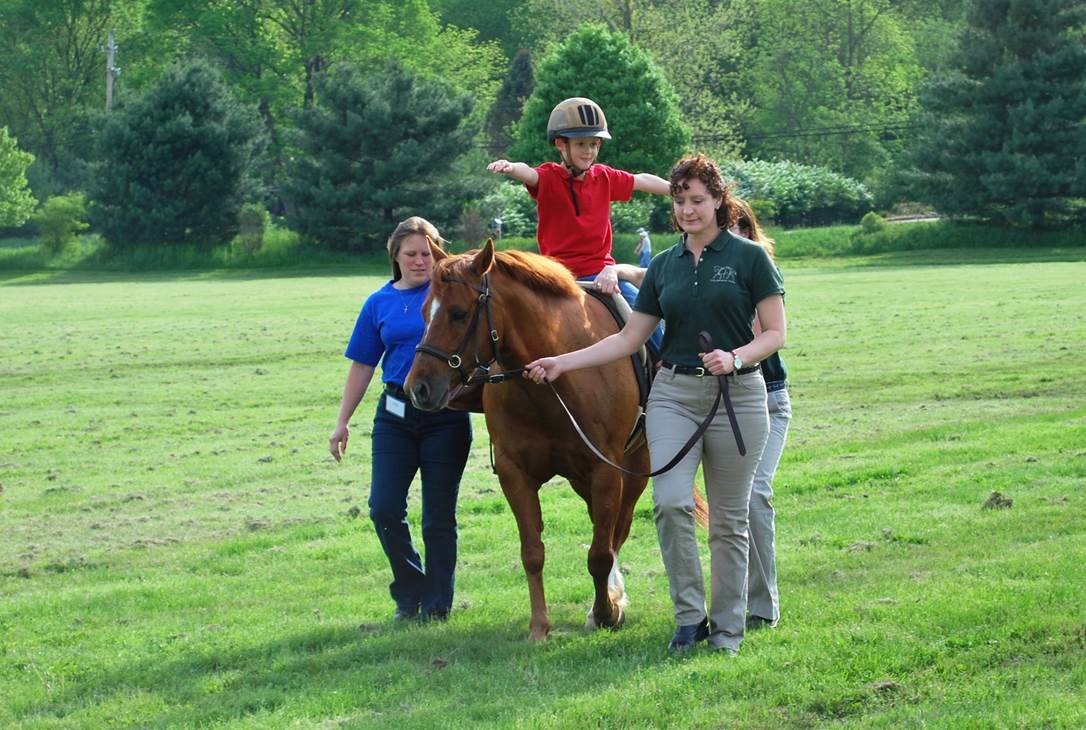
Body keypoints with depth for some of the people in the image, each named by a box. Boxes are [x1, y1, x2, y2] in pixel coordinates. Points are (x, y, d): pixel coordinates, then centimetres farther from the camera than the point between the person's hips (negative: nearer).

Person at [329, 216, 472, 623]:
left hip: (446, 416, -3)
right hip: (396, 416, 3)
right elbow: (362, 366, 12)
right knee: (384, 509, -4)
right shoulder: (380, 304, 7)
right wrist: (342, 422, 11)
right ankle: (409, 593, 14)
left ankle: (437, 604, 14)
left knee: (439, 516, 2)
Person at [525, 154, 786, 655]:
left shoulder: (748, 258, -1)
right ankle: (689, 617, -1)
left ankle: (728, 627, 13)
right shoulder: (664, 267, 11)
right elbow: (629, 339, 12)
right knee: (670, 502, -14)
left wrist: (735, 357, -22)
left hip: (737, 394, -3)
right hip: (674, 393, 3)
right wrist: (563, 363, 5)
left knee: (729, 519, 2)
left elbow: (775, 334, -3)